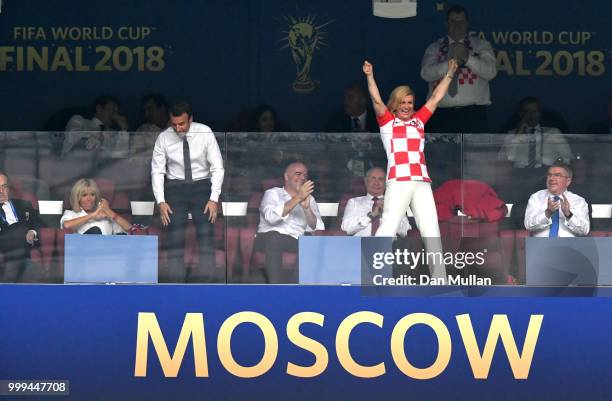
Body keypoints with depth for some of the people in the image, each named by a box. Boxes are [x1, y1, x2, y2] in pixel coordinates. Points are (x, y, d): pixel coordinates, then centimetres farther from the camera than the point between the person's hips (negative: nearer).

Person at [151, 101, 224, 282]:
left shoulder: (205, 133, -8)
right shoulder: (164, 138, -5)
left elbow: (217, 167, -6)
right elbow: (157, 171, -1)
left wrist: (214, 199, -13)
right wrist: (161, 202, -11)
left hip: (201, 185, 0)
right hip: (175, 187, 1)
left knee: (205, 234, -12)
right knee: (175, 237, -11)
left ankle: (205, 279, -14)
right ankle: (176, 280, -13)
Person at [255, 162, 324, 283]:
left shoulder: (309, 199, 23)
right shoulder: (272, 193, 13)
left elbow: (317, 228, 4)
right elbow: (271, 217, -11)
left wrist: (306, 208, -14)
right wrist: (297, 198, -16)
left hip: (296, 243, 3)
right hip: (267, 240, -3)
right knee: (274, 237, -37)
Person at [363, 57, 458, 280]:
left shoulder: (418, 120, 22)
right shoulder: (387, 120, 11)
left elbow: (436, 97, 25)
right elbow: (377, 100, -4)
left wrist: (449, 74, 23)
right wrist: (370, 76, -16)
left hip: (422, 182, 5)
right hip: (398, 182, -5)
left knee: (431, 230, 2)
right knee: (388, 228, -13)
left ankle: (439, 278, 6)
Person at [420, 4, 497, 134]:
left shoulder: (481, 46, 11)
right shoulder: (435, 48, 13)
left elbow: (491, 71, -4)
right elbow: (426, 73, -4)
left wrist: (467, 58, -16)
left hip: (473, 114, -1)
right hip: (442, 114, 1)